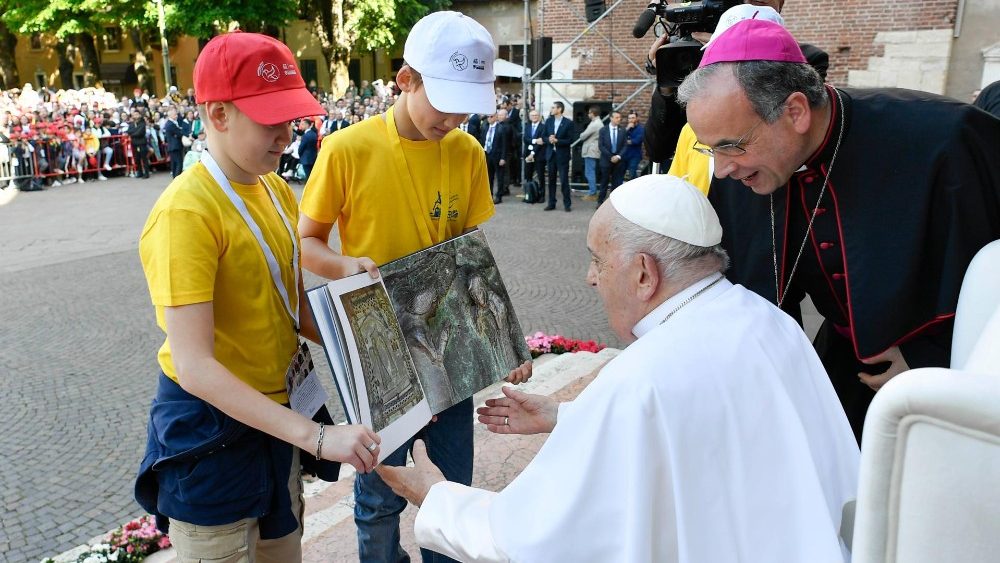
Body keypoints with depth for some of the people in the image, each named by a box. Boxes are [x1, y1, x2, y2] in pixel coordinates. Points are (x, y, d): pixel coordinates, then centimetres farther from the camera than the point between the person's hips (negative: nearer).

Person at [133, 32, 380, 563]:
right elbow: (193, 366, -29)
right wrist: (316, 435, -33)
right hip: (212, 431, -7)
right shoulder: (186, 211, -24)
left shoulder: (277, 191, 1)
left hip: (275, 414, 7)